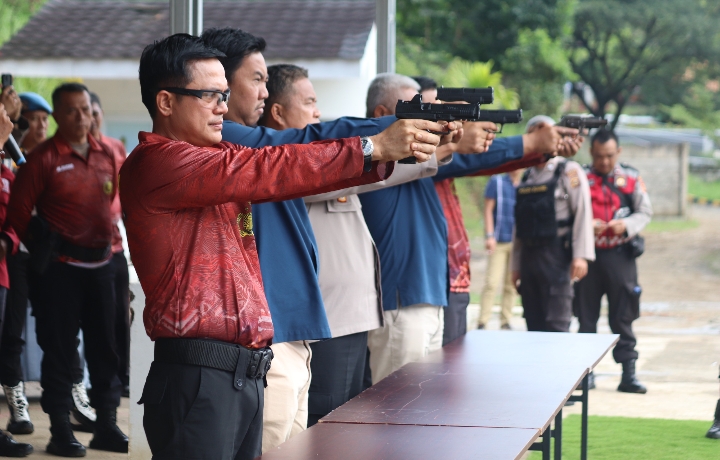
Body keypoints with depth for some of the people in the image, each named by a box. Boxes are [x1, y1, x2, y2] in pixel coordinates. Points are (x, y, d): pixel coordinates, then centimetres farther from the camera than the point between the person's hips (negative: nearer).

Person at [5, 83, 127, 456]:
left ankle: (107, 425, 17)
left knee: (104, 344, 9)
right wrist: (41, 249, 0)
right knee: (59, 345, -1)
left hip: (99, 261, 6)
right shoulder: (44, 158, -9)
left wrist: (106, 235, 13)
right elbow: (19, 212, -7)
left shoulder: (105, 156, 9)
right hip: (60, 267, -6)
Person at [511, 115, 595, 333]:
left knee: (557, 325, -10)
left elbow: (582, 214, -8)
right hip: (529, 256, 6)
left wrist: (581, 255, -17)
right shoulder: (526, 178, 19)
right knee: (534, 326, 7)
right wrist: (516, 265, 16)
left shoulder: (569, 171, 0)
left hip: (556, 256, -6)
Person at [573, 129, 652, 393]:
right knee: (586, 316, 6)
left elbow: (645, 212, 7)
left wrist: (626, 225, -12)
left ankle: (628, 374, 5)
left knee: (623, 316, 2)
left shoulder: (631, 178, 5)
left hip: (620, 255, 0)